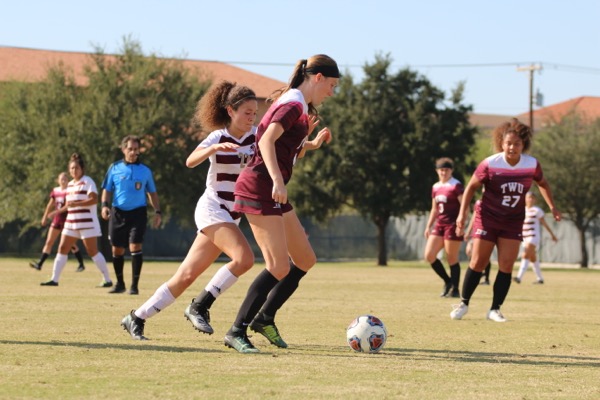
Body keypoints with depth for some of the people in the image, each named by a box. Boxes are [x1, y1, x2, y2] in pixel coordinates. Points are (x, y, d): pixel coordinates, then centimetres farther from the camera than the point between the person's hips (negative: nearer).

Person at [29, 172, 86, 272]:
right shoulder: (55, 191, 8)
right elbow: (50, 204, 19)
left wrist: (55, 212, -25)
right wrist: (45, 217, 21)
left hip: (67, 220, -5)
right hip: (57, 219, 5)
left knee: (71, 244, 0)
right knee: (49, 242, -1)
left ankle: (81, 265, 14)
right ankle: (40, 264, -3)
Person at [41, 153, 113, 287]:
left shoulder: (87, 181, -8)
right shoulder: (70, 184, 16)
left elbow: (94, 199, -21)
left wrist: (76, 204, -29)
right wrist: (59, 211, 13)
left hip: (87, 222, -8)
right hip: (71, 223, 8)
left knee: (92, 251, -7)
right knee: (62, 248, 2)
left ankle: (107, 280, 0)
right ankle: (54, 279, 5)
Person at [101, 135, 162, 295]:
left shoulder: (145, 171, 6)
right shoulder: (115, 168, 5)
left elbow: (152, 192, 14)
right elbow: (107, 190, 7)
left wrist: (157, 211, 5)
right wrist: (105, 205, -10)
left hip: (138, 213, -1)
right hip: (118, 213, 1)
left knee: (135, 247, -14)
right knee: (117, 250, 6)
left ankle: (134, 285, -9)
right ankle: (120, 284, 22)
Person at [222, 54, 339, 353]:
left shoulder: (298, 105, 19)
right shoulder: (293, 104, -11)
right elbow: (266, 141, -25)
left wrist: (314, 143, 22)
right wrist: (277, 180, -35)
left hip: (273, 194, 10)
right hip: (259, 190, -10)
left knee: (305, 260, 12)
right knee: (279, 267, -15)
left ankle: (264, 318, 20)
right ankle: (237, 331, -11)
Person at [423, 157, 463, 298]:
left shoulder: (456, 186, -8)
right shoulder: (436, 187, 14)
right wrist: (428, 226, 18)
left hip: (453, 225, -8)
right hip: (439, 225, 8)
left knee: (452, 259, -4)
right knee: (429, 255, 0)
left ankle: (455, 290, 6)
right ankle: (448, 281, 16)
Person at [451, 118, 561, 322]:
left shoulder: (532, 165, -8)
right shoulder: (490, 164, -17)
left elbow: (542, 183, 13)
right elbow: (471, 187, -4)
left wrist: (552, 206, 6)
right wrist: (462, 213, -10)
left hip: (513, 223, 2)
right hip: (488, 219, -2)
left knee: (506, 266, -5)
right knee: (478, 263, -2)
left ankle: (495, 309, 3)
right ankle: (463, 303, 14)